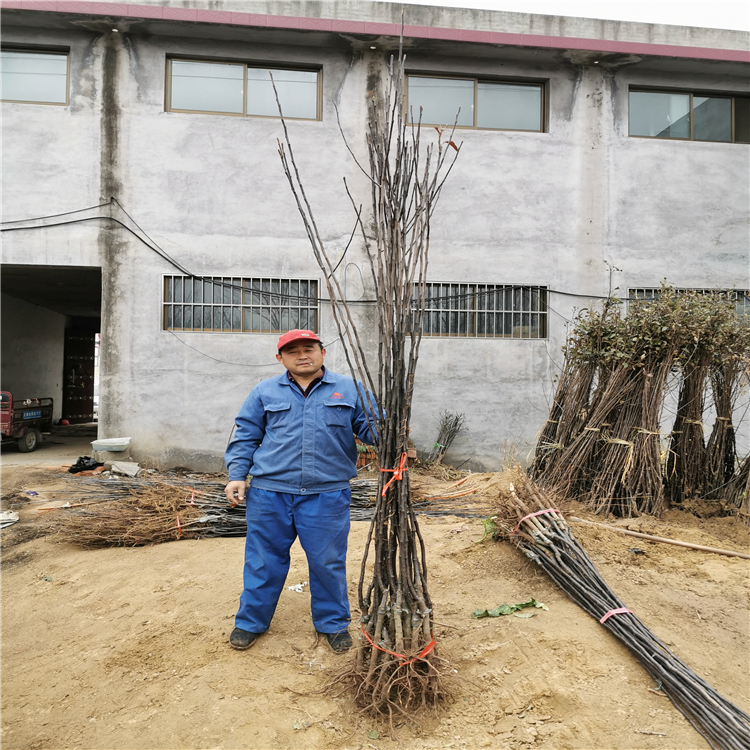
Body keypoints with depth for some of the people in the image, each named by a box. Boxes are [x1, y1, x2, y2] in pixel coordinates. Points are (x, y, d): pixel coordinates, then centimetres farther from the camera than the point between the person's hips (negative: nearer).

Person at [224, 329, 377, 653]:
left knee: (328, 562, 10)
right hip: (269, 493, 1)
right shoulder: (264, 392, 9)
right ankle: (251, 621, 34)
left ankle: (333, 623, 32)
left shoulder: (349, 389, 7)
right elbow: (245, 436, 11)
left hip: (327, 495, 0)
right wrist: (237, 475, 2)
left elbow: (370, 427, 5)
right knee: (263, 560, 13)